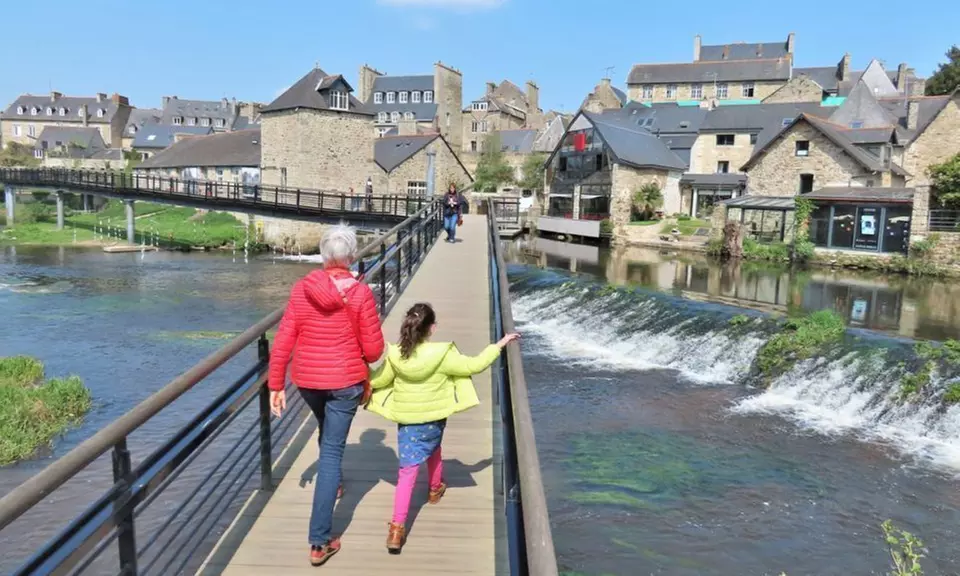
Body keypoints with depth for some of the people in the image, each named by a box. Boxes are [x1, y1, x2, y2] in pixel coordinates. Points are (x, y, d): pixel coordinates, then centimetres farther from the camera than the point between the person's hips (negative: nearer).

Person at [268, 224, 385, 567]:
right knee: (332, 451, 4)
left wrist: (275, 385, 2)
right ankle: (320, 542, 4)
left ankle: (331, 485, 56)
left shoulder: (302, 288, -7)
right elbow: (373, 349, -11)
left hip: (306, 379, 4)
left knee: (326, 433, 32)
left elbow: (283, 341, -6)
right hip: (345, 381, -3)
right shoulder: (360, 293, -14)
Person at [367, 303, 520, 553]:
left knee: (407, 471, -2)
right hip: (433, 418, 0)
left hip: (406, 420, 1)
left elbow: (376, 381, 1)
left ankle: (397, 528, -12)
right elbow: (473, 365, -10)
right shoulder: (442, 355, -18)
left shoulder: (395, 356, -11)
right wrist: (499, 344, -1)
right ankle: (435, 489, 55)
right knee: (433, 450, 31)